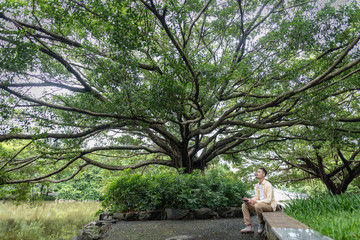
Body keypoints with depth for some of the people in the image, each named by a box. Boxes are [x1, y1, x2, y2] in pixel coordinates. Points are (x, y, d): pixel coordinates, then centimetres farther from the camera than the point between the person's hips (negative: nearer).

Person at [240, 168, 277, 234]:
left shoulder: (268, 185, -16)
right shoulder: (257, 185, 9)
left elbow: (269, 200, -22)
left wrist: (256, 202, -30)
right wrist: (249, 200, -8)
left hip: (270, 205, -8)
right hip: (260, 204, 8)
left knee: (258, 205, -38)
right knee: (244, 205, -4)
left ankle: (261, 223, -9)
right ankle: (249, 227, -10)